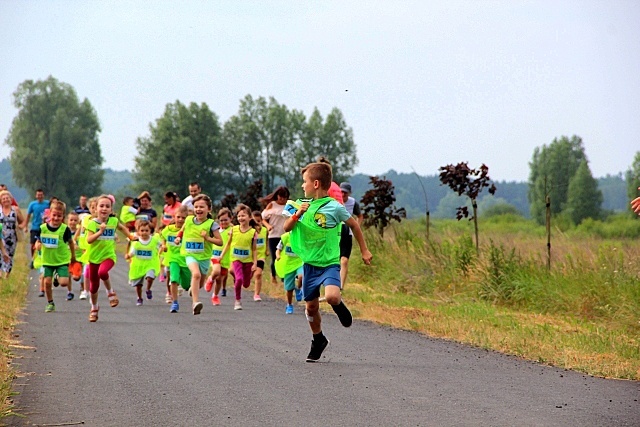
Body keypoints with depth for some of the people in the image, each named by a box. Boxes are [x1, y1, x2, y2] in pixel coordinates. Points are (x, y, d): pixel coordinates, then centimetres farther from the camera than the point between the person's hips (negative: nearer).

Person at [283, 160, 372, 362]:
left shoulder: (334, 207, -10)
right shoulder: (302, 205, 3)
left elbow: (354, 225, 4)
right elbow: (286, 228, 2)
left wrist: (364, 250, 9)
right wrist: (297, 214, -17)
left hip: (330, 263, -4)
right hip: (309, 263, 4)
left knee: (331, 296, -28)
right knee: (311, 306, 10)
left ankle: (339, 306, 8)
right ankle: (318, 340, 32)